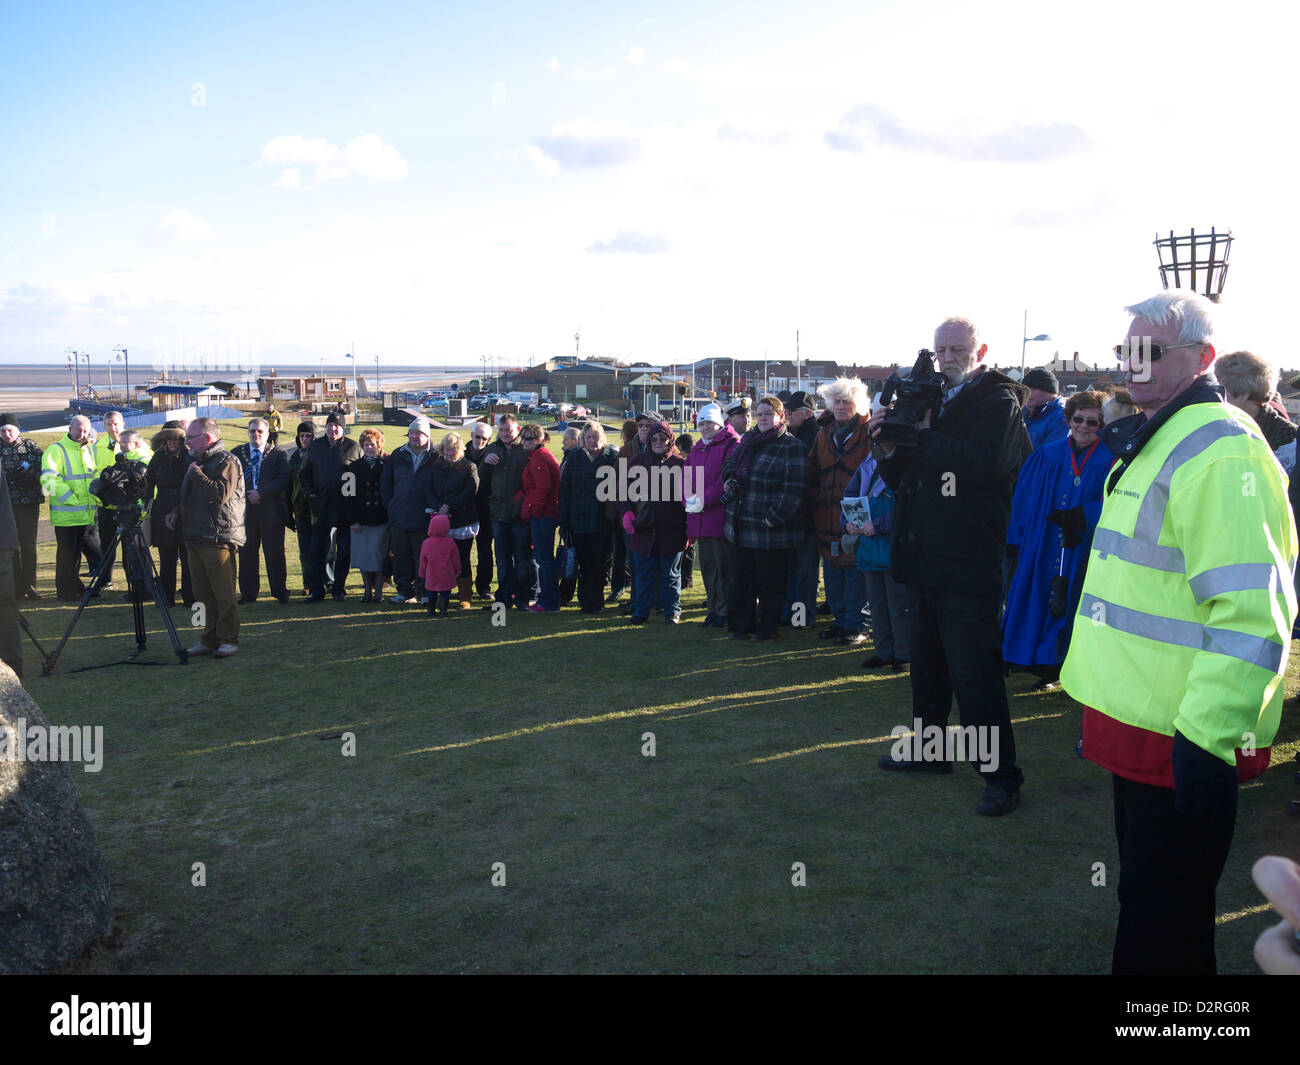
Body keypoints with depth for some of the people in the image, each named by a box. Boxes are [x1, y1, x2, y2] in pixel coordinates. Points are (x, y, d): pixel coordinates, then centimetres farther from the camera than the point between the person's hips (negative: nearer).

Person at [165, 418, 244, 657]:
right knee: (203, 595, 11)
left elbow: (221, 493, -23)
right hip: (196, 539, 9)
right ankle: (210, 640, 17)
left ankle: (229, 640, 3)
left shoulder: (226, 462, -7)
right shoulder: (197, 463, 22)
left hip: (219, 540, -9)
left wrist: (196, 474, -13)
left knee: (224, 594, -5)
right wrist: (177, 513, 15)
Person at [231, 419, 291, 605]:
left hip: (271, 510, -2)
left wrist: (261, 493, -15)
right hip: (245, 509, 2)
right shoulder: (236, 453, 11)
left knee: (274, 553, 0)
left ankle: (280, 592, 8)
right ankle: (248, 593, 13)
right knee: (246, 553, 5)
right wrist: (244, 495, -9)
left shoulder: (278, 455, 4)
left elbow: (283, 480, -7)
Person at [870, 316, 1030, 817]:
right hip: (929, 559, 8)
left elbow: (984, 464, -26)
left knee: (975, 673, -6)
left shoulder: (998, 400, -7)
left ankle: (1001, 776, 3)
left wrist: (924, 436, -18)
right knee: (927, 663, 19)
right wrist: (891, 447, -5)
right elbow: (901, 479, 16)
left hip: (970, 565, -8)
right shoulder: (930, 400, 15)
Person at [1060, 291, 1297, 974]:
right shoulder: (1150, 441, 15)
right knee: (1145, 888, 23)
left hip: (1183, 737, -10)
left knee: (1161, 913, 4)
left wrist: (1208, 732, -29)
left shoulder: (1220, 450, -18)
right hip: (1140, 719, 10)